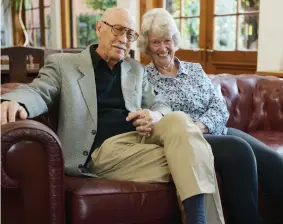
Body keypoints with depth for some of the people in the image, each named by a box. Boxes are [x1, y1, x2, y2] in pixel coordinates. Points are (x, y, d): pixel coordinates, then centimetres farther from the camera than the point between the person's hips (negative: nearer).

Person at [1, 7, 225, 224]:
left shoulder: (136, 69, 23)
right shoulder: (63, 63, 10)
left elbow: (159, 104, 22)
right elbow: (38, 91, -4)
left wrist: (156, 116, -7)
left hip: (140, 136, 5)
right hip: (105, 148, -4)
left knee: (179, 120, -30)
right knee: (187, 158, -26)